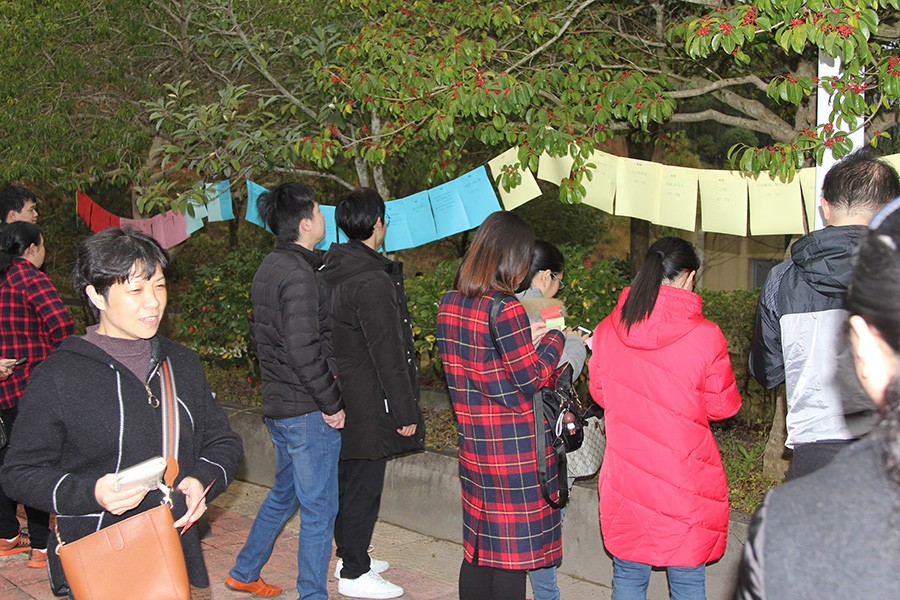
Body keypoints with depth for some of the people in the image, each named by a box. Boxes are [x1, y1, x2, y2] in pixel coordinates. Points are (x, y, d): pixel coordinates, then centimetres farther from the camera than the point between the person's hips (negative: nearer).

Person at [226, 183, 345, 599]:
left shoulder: (268, 269, 11)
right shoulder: (298, 274, -20)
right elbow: (304, 351, -25)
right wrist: (332, 403, -17)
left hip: (277, 405, 10)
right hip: (307, 410, -10)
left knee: (284, 493, 25)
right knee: (319, 508, 1)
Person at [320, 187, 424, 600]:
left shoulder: (330, 273, 7)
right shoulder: (373, 282, -21)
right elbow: (388, 355, -20)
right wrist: (405, 413, -14)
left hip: (340, 399, 9)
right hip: (368, 405, -9)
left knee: (347, 481, 19)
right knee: (364, 486, 2)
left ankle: (349, 556, 33)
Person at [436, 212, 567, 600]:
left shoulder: (449, 303, 4)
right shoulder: (505, 308, -20)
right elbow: (534, 377, -14)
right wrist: (554, 339, 2)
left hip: (472, 444, 7)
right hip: (515, 447, -7)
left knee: (478, 546, 17)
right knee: (513, 554, 4)